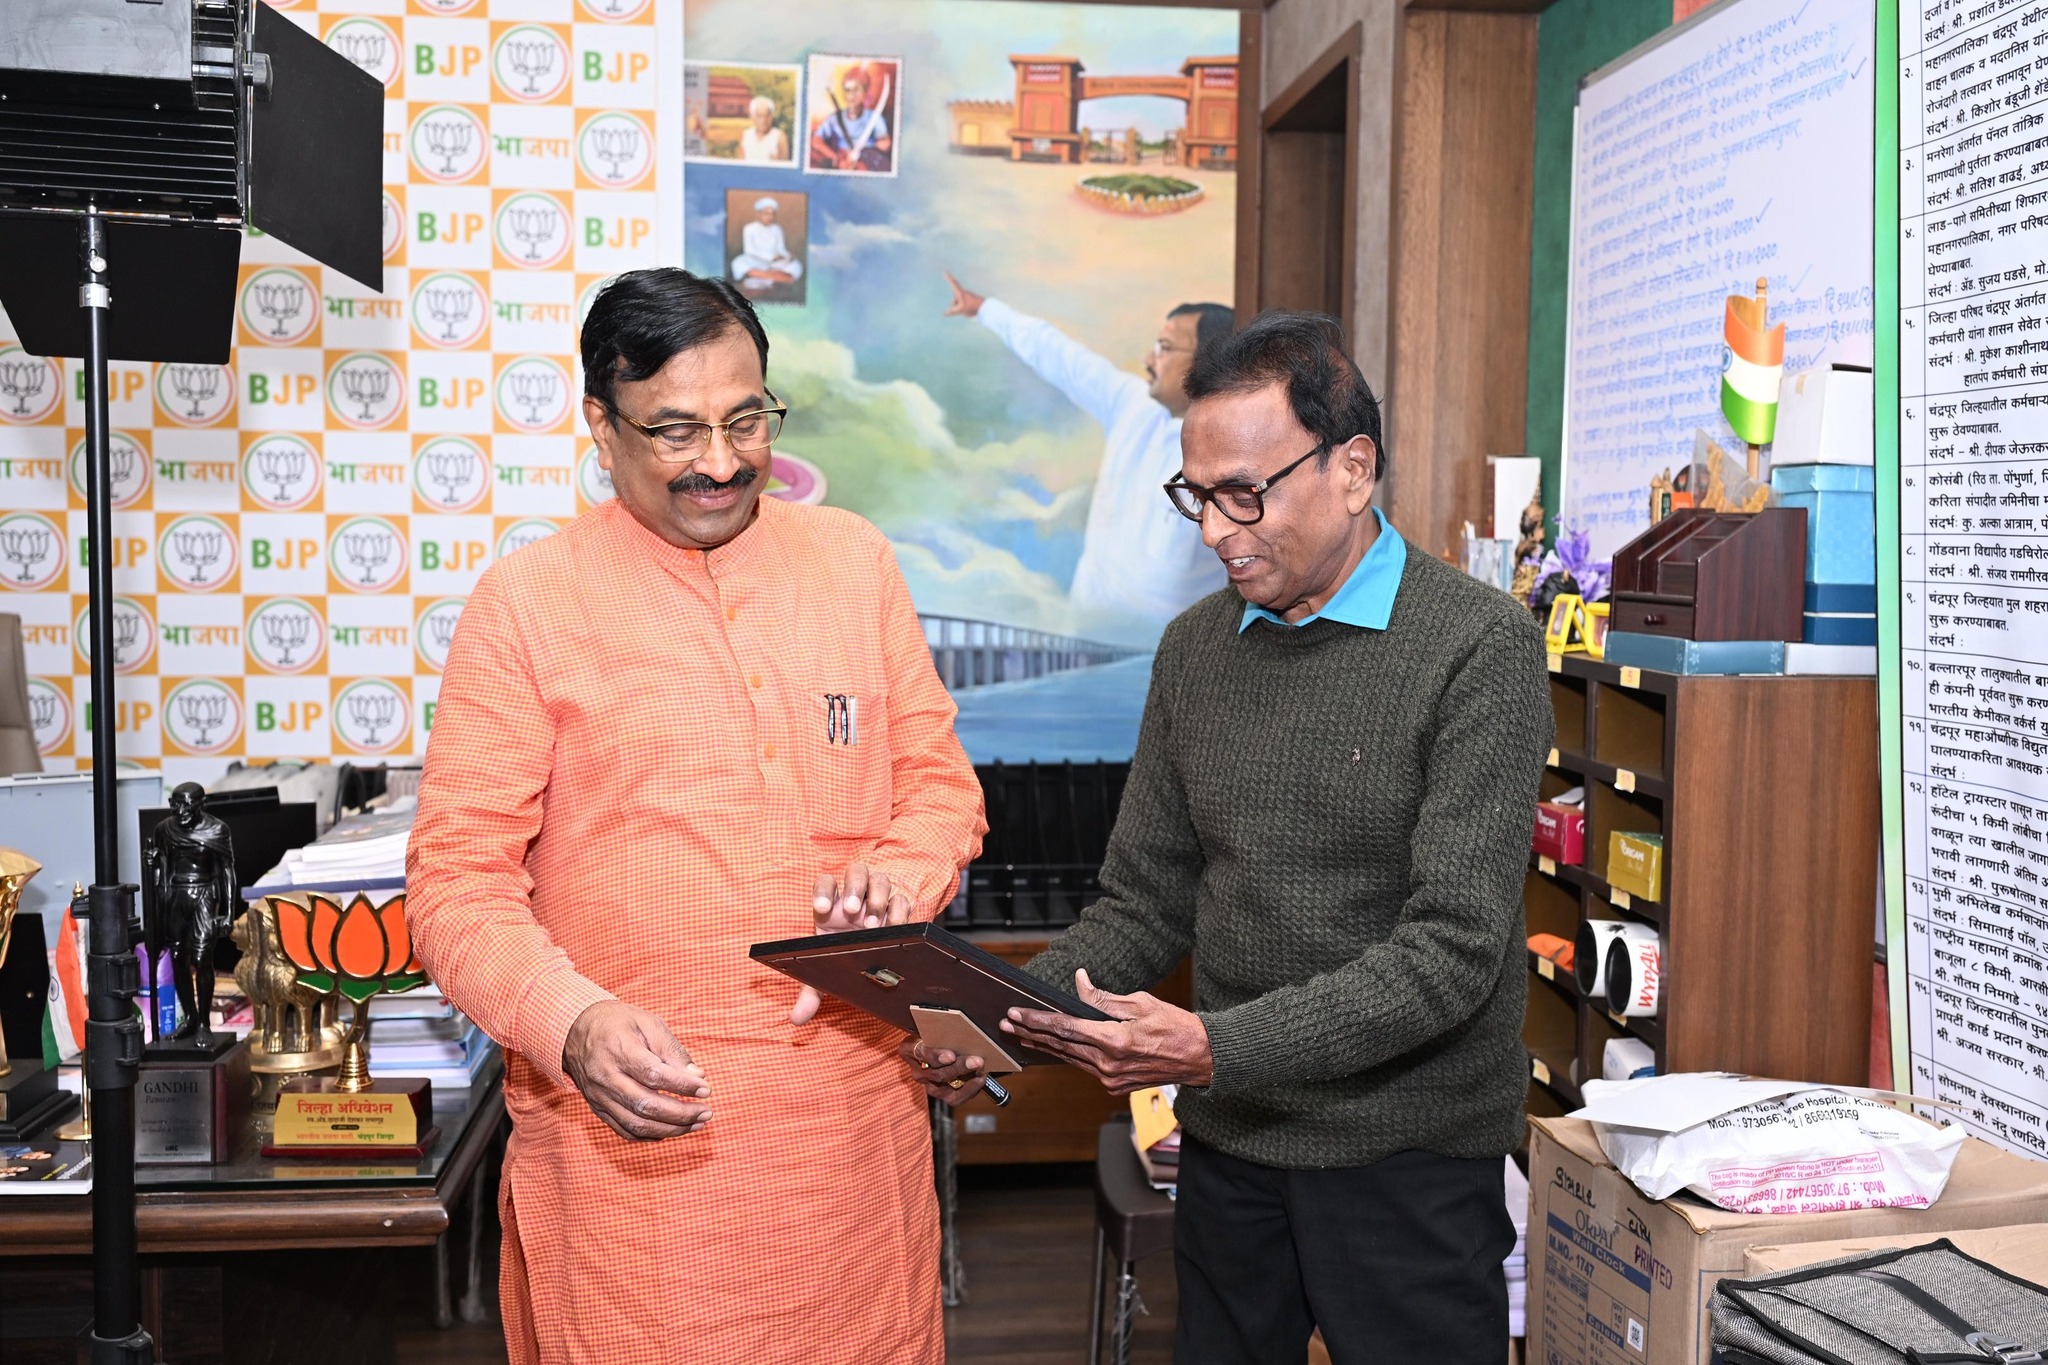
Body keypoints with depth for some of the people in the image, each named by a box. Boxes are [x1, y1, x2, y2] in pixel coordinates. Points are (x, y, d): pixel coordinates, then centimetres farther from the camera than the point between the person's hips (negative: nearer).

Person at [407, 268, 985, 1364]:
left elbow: (937, 774, 13)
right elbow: (455, 875, -6)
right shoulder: (527, 599, -4)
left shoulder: (854, 558, 7)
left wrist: (900, 881, -9)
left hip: (854, 1119, 3)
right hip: (635, 1129, -3)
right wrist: (572, 1024, -23)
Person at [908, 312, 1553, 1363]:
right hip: (1226, 1145, 5)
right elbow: (1146, 902, 8)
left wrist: (1218, 1048, -29)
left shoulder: (1480, 648, -14)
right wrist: (999, 1021, -9)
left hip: (1409, 1160, -5)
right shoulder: (1195, 648, 5)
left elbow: (1454, 946, -20)